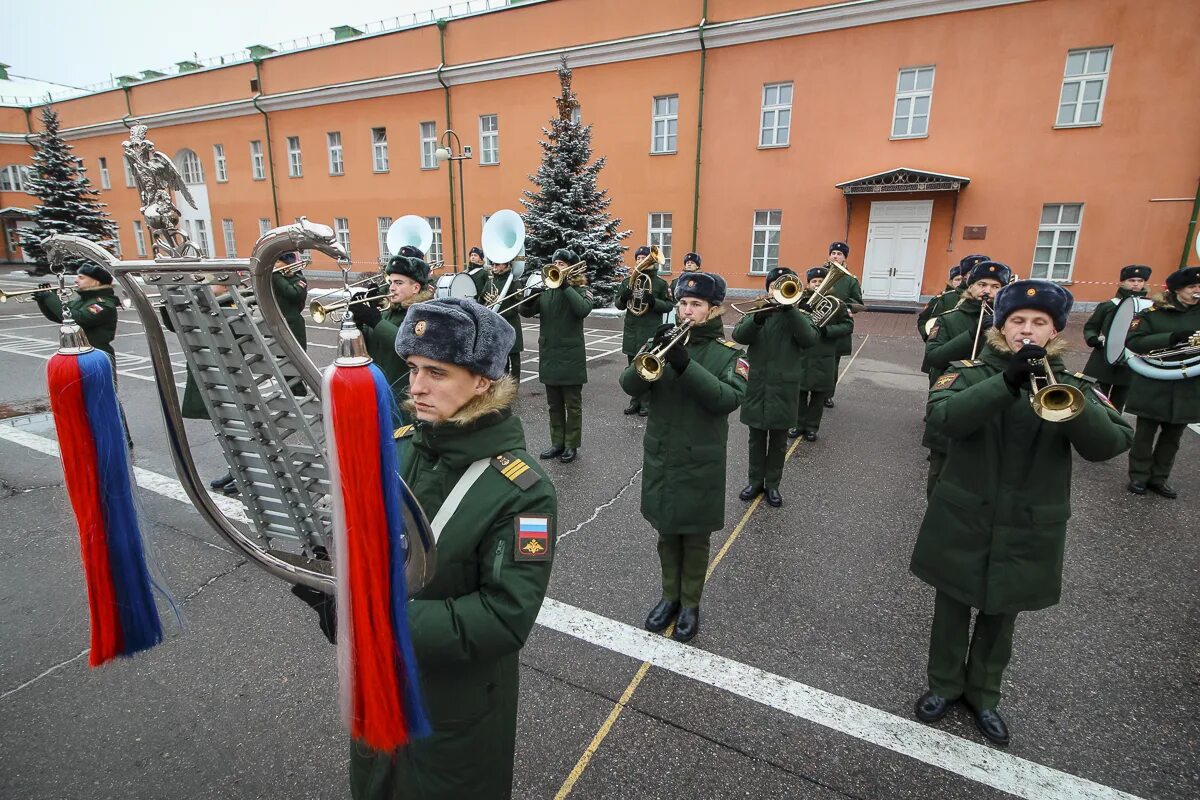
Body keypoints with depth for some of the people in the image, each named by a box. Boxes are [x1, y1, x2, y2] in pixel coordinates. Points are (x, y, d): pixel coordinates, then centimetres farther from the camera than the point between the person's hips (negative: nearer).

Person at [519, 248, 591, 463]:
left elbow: (583, 309, -24)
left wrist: (565, 286, -24)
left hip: (571, 356, -4)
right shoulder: (546, 289, 7)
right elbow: (525, 311, 0)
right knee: (554, 404, 13)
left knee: (573, 404, 5)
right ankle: (557, 443, 24)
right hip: (548, 355, 5)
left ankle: (571, 445, 15)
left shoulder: (580, 290, -3)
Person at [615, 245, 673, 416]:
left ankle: (647, 402, 10)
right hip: (631, 331, 4)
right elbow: (619, 305, 9)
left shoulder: (660, 283, -2)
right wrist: (624, 297, -13)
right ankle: (635, 400, 20)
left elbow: (669, 305, -4)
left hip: (651, 332, -4)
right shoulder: (627, 281, 8)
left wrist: (653, 301, -21)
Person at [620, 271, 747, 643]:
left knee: (695, 538, 11)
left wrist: (685, 365, -33)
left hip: (700, 463, -3)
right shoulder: (666, 341, 2)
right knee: (667, 533, 17)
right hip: (659, 457, 3)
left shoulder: (728, 353, -7)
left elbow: (729, 399, -24)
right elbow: (630, 385, -8)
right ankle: (670, 596, 36)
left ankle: (690, 604, 30)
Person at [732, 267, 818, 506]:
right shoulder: (757, 312, 3)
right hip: (756, 387, 1)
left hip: (784, 390, -1)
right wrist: (760, 316, -33)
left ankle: (772, 484, 25)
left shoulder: (800, 317, 0)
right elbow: (738, 335, -15)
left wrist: (789, 307, -28)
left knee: (778, 442, 11)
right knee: (756, 439, 13)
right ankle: (755, 480, 28)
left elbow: (809, 339, -22)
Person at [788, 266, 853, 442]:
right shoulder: (800, 300, -1)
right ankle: (798, 424, 22)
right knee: (799, 391, 7)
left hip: (824, 357, 0)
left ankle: (812, 426, 22)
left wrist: (827, 330, -17)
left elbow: (848, 325, -2)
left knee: (819, 394, 8)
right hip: (801, 355, 0)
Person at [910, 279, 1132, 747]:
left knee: (1000, 618, 18)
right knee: (952, 608, 15)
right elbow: (942, 418, -26)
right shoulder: (971, 374, -6)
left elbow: (1111, 444, -17)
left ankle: (984, 694, 41)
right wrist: (1007, 382, -36)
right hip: (962, 521, -1)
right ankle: (945, 685, 37)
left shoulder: (1072, 387, -1)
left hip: (1029, 531, 2)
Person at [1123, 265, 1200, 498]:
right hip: (1153, 386, -4)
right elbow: (1133, 342, -15)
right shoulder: (1152, 312, -4)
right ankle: (1139, 476, 18)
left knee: (1172, 437, 12)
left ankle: (1159, 478, 24)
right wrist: (1171, 338, -25)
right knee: (1145, 434, 6)